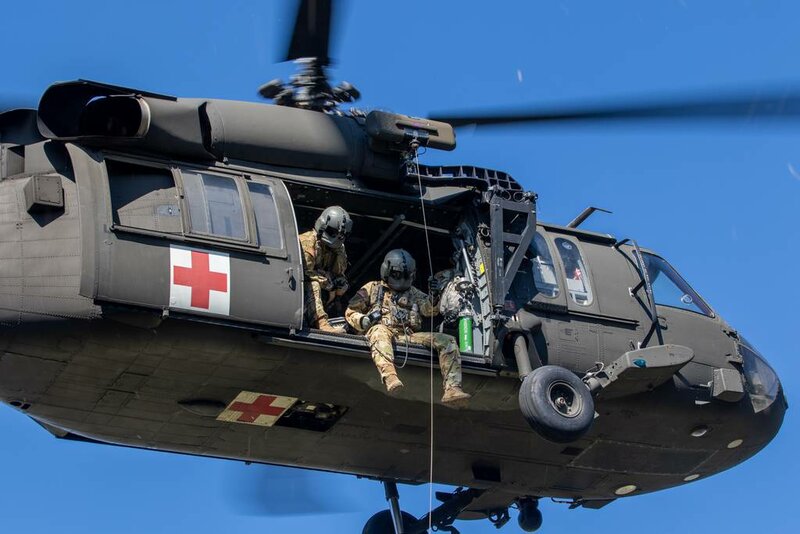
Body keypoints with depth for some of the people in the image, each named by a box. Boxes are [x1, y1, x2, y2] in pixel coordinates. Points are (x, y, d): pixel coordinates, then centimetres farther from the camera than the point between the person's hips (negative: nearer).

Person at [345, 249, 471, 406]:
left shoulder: (414, 293, 29)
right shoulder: (373, 288, 22)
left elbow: (430, 310, 13)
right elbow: (350, 312, 18)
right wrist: (363, 321, -5)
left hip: (409, 336, 4)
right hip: (384, 331, -3)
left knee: (447, 340, -17)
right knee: (379, 331, -42)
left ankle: (452, 389, -35)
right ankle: (389, 377, -66)